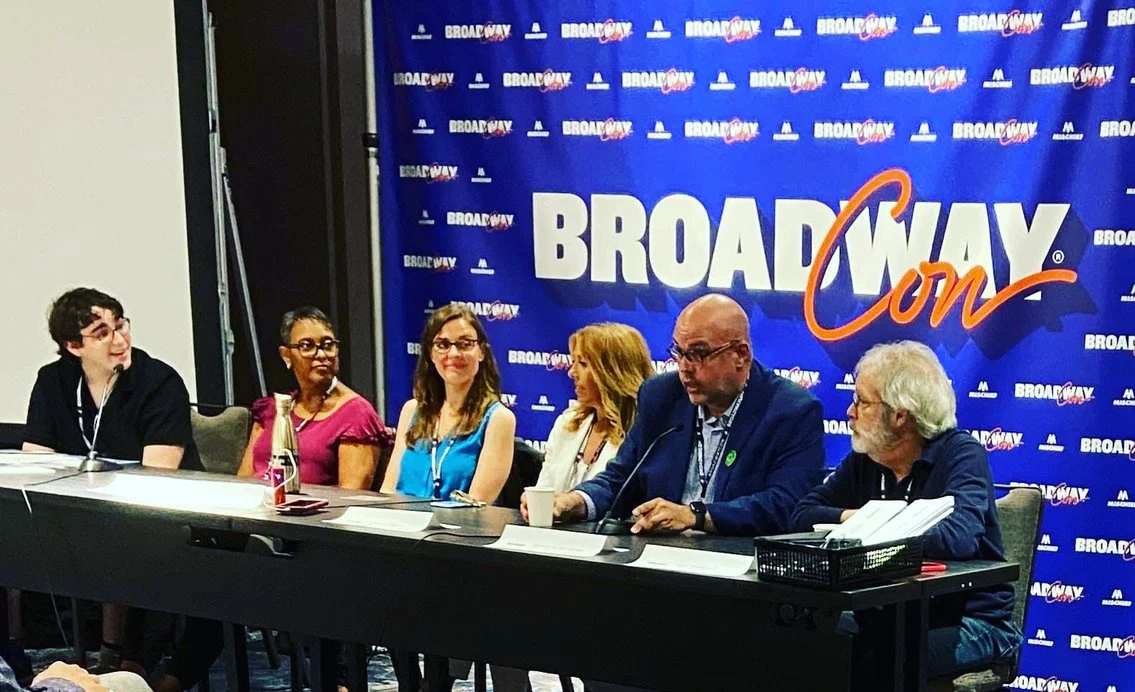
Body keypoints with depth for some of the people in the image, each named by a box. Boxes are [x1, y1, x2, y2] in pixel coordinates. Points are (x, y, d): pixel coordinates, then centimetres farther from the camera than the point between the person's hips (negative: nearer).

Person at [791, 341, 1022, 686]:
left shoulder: (962, 454, -12)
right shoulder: (864, 460, 7)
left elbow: (957, 539, -28)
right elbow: (804, 513, 5)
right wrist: (853, 517, -13)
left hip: (970, 621, -6)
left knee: (876, 664, -32)